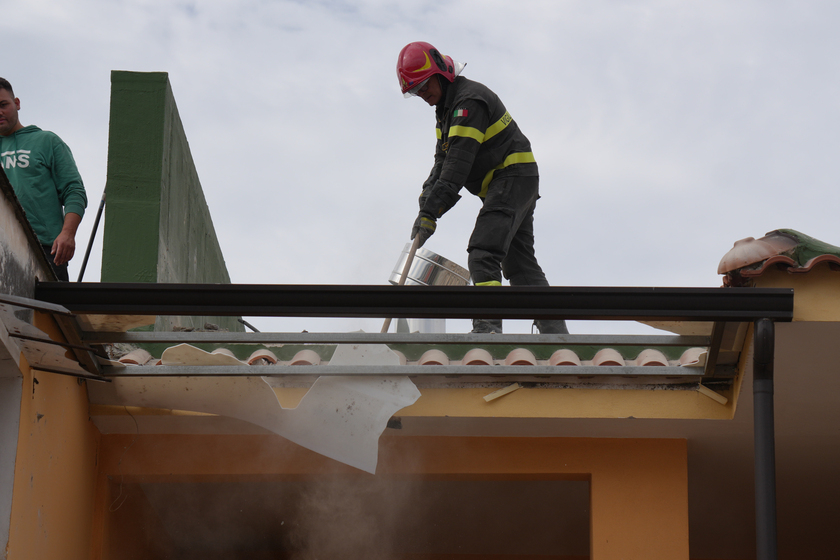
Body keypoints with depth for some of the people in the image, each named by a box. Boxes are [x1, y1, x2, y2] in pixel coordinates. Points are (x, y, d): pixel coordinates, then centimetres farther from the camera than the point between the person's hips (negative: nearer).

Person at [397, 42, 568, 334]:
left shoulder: (470, 99, -18)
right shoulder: (446, 108, 15)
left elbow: (459, 162, -26)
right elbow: (443, 162, 13)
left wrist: (430, 212, -29)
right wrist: (426, 201, -5)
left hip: (513, 176, -11)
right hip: (504, 184, 11)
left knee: (483, 253, -21)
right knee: (520, 262, 12)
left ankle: (487, 326, -30)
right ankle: (554, 332, 13)